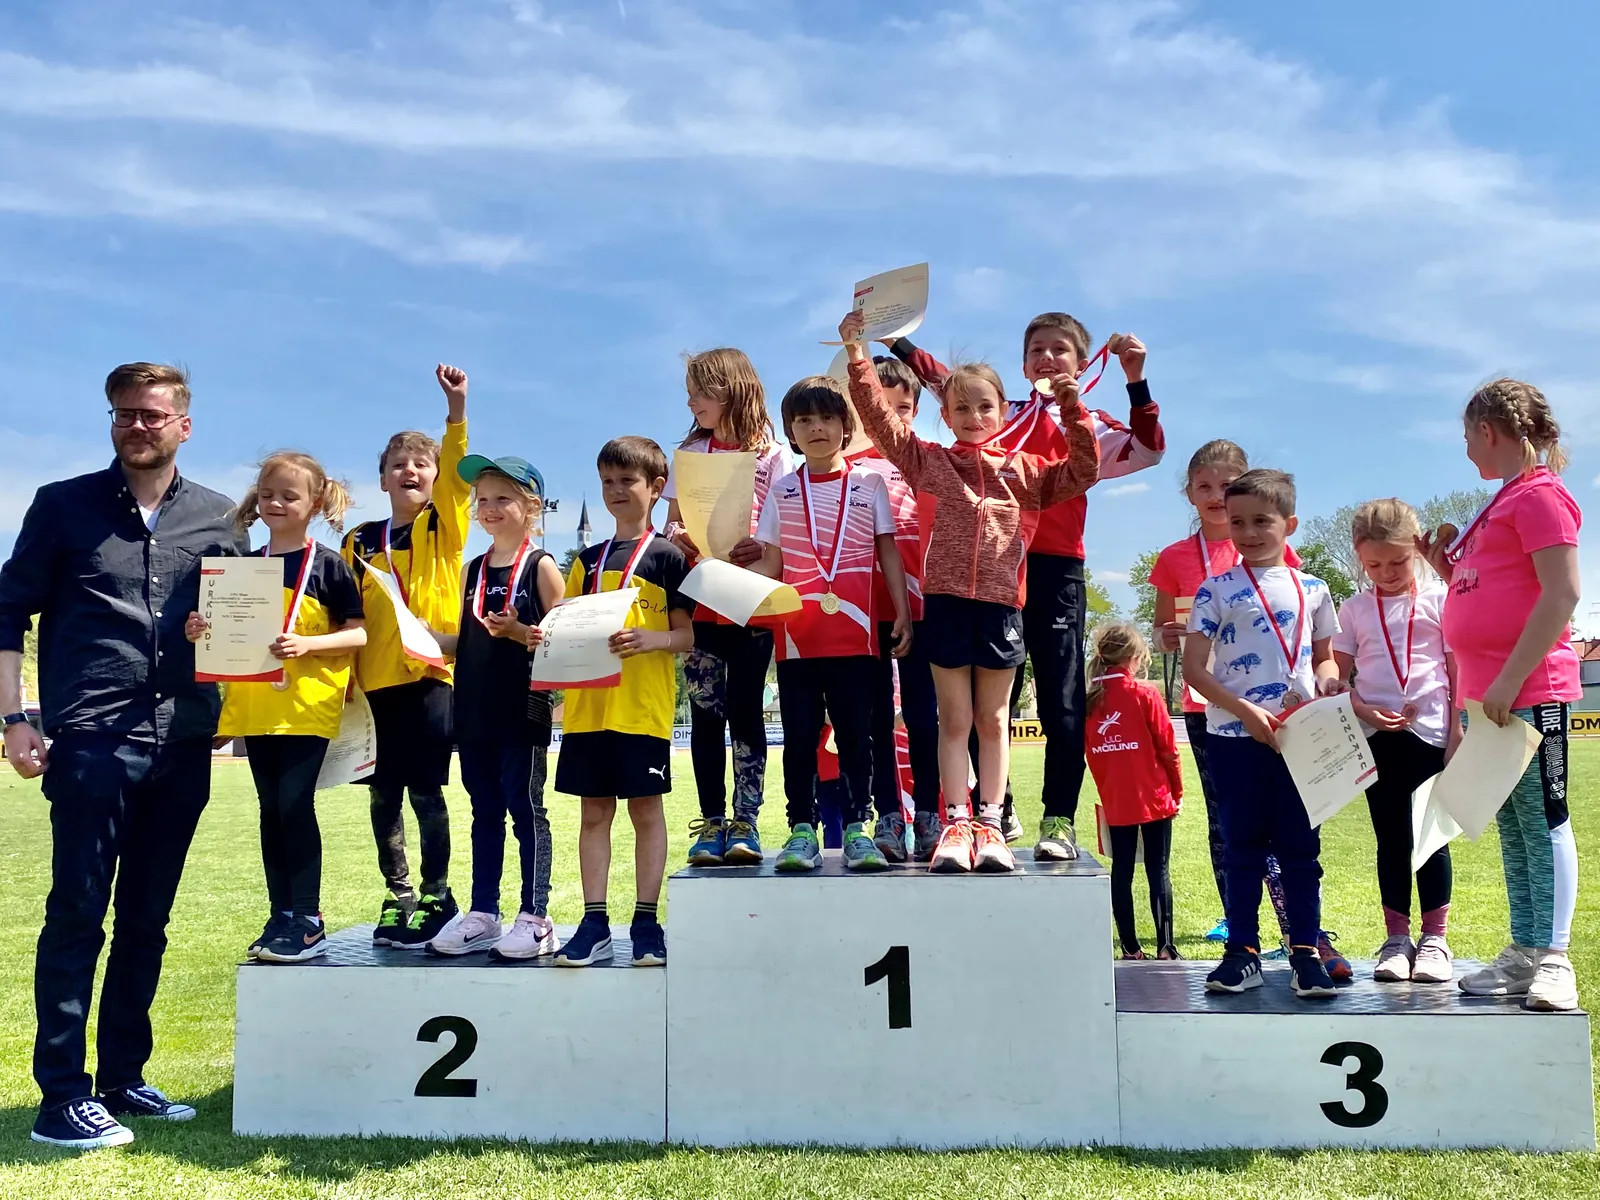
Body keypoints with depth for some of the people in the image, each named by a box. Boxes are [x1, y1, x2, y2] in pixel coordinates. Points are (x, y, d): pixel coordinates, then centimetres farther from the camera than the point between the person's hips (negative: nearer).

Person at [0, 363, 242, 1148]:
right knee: (77, 915, -4)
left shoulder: (217, 518, 12)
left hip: (182, 746, 3)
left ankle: (122, 1078, 21)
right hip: (89, 740, -3)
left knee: (147, 920, 10)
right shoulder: (63, 505, 5)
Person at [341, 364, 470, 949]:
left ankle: (437, 896, 13)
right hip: (376, 682, 3)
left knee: (426, 792, 1)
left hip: (430, 676, -3)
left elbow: (457, 470, -14)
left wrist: (456, 405, -25)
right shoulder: (360, 541, 9)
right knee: (384, 796, 9)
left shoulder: (445, 526, 2)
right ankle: (399, 895, 22)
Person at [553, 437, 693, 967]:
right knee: (594, 811, 7)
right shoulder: (589, 559, 15)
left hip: (644, 705, -4)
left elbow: (687, 636, -2)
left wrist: (648, 639, -21)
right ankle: (594, 924, 13)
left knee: (645, 809, 3)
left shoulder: (667, 556, 0)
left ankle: (646, 922, 12)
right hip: (588, 703, 5)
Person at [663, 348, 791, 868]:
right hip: (701, 604, 3)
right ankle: (711, 823, 9)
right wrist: (677, 538, -10)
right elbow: (672, 522, 11)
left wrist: (763, 548, -21)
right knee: (705, 712, 3)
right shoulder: (690, 453, 12)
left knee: (745, 709, -1)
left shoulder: (772, 456, 1)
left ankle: (745, 823, 6)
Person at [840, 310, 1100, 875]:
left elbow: (1082, 472, 8)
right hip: (946, 602, -1)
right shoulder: (928, 461, 8)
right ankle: (956, 825, 6)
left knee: (993, 721, 8)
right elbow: (880, 416, 2)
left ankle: (990, 825, 12)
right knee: (954, 720, 4)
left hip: (1000, 604, 1)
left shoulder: (1023, 469, 11)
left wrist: (1073, 408, -1)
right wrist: (857, 354, -5)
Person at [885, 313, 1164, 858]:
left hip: (1055, 570, -2)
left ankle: (1059, 822, 1)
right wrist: (893, 337, 12)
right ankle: (995, 811, 18)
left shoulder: (1090, 425, 12)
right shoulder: (1001, 415, 18)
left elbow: (1148, 448, -3)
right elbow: (941, 380, 18)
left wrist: (1136, 381, -11)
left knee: (1061, 701, -3)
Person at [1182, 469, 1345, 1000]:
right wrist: (1245, 711, -14)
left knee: (1300, 846, 5)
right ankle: (1243, 951, 11)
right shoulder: (1217, 590, 1)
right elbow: (1193, 666, -3)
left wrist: (1328, 680, -7)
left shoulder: (1312, 589, 8)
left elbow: (1324, 655, 17)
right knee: (1242, 846, 5)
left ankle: (1306, 951, 11)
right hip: (1234, 735, -1)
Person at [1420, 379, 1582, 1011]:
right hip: (1488, 692, 10)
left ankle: (1552, 959, 1)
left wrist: (1510, 679, -22)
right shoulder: (1502, 504, 20)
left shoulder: (1540, 494, -9)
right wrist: (1448, 567, 11)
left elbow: (1562, 594, -18)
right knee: (1512, 827, 12)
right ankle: (1524, 953, 19)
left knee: (1543, 820, -4)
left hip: (1529, 692, -10)